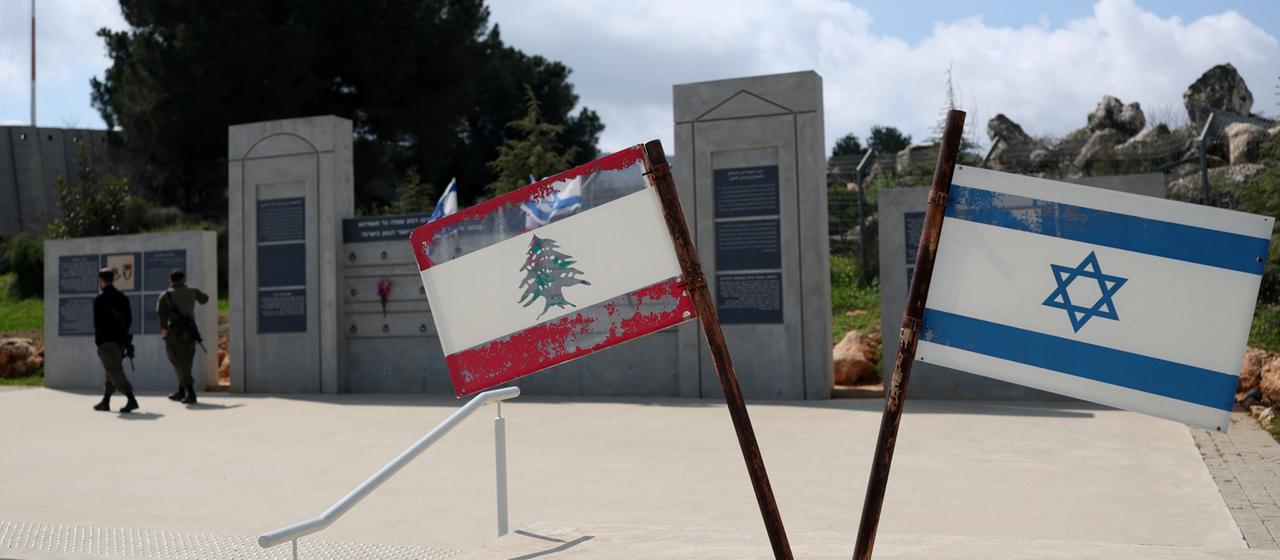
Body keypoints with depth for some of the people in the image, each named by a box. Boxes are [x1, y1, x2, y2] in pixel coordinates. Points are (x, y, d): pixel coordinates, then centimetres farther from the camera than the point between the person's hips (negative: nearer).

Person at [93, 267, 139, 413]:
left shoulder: (99, 299, -9)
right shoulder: (122, 297, 10)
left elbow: (97, 322, -12)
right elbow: (129, 319, 12)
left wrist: (98, 341, -6)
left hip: (106, 341, -7)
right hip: (120, 340, 7)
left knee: (115, 371, -8)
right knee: (113, 371, 15)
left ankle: (131, 400, -19)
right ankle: (105, 402, 23)